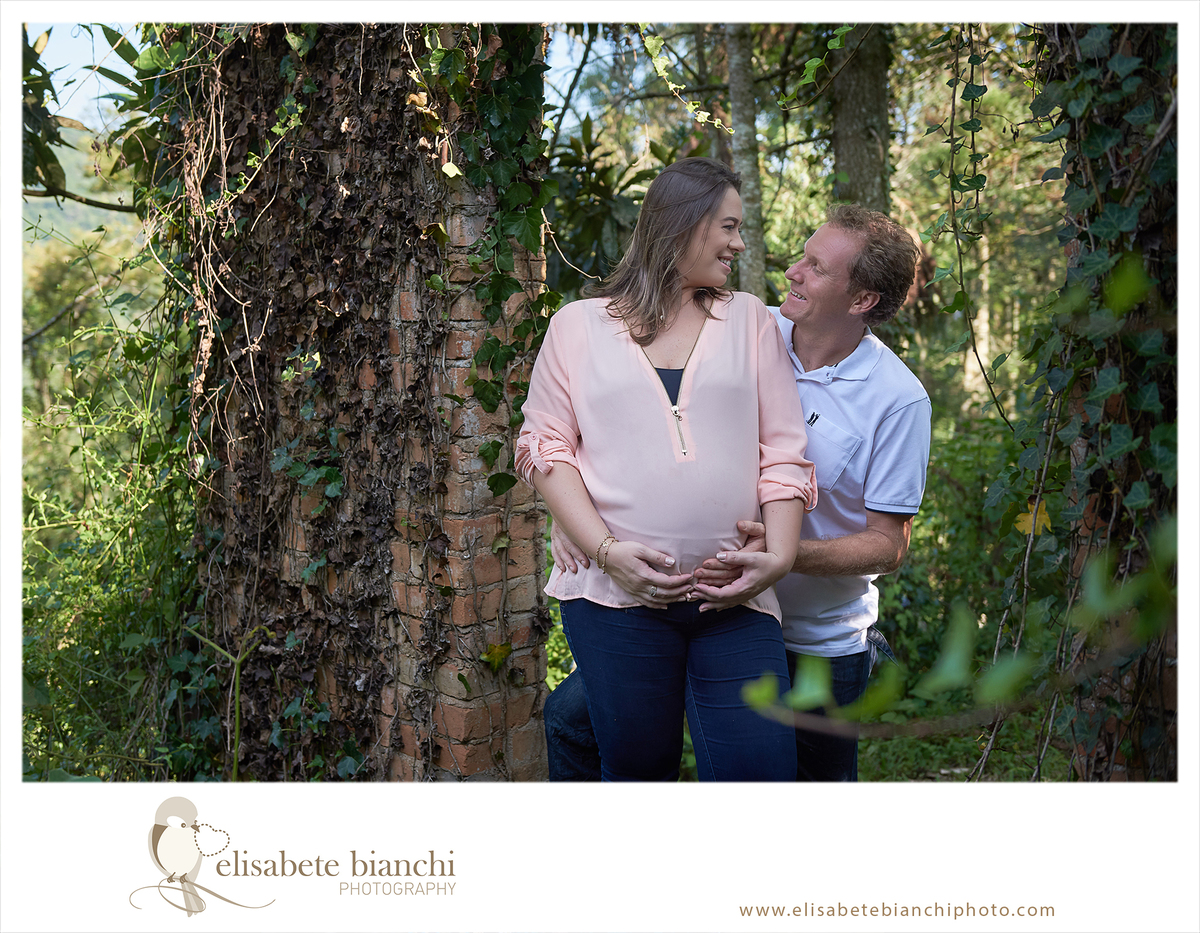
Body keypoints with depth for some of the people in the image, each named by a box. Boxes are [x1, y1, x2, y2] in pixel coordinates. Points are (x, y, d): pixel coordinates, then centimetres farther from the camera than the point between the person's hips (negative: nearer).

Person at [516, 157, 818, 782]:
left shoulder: (750, 319, 15)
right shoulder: (578, 325, 9)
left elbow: (782, 450, 9)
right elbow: (545, 448, 3)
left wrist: (780, 554, -5)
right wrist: (607, 550, -10)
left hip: (734, 598, 2)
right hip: (617, 594, -1)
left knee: (760, 768, -8)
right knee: (637, 769, 7)